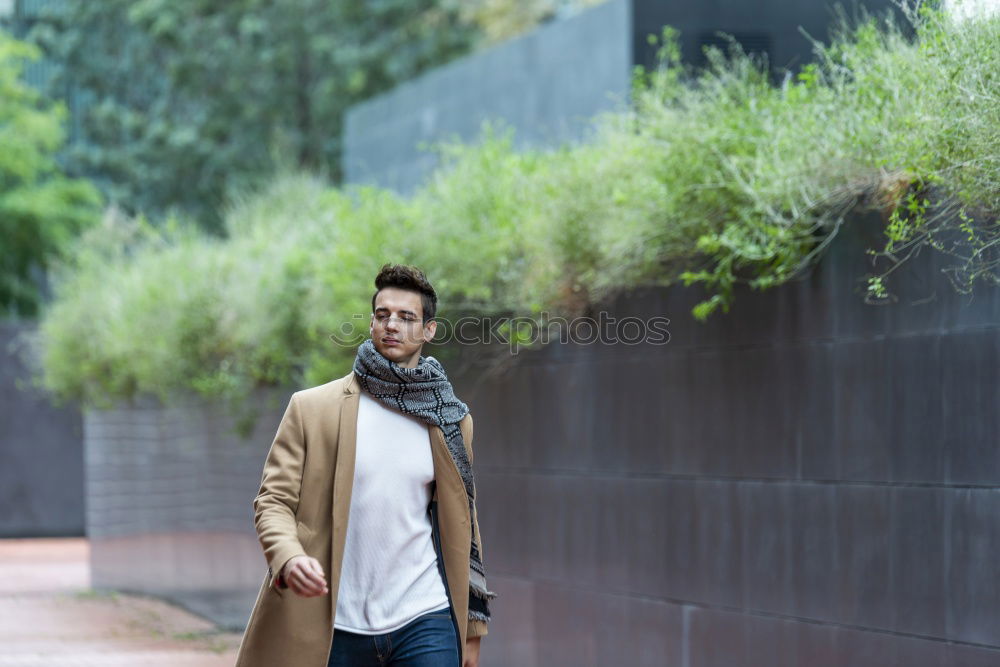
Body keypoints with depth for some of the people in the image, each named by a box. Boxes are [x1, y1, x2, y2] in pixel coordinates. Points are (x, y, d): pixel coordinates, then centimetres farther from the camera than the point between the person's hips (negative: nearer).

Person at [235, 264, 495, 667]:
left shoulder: (450, 420, 11)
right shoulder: (310, 408, 3)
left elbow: (463, 524, 15)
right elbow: (272, 501, -1)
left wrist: (472, 630, 13)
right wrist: (288, 559, -23)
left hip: (424, 621, 1)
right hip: (335, 629, -1)